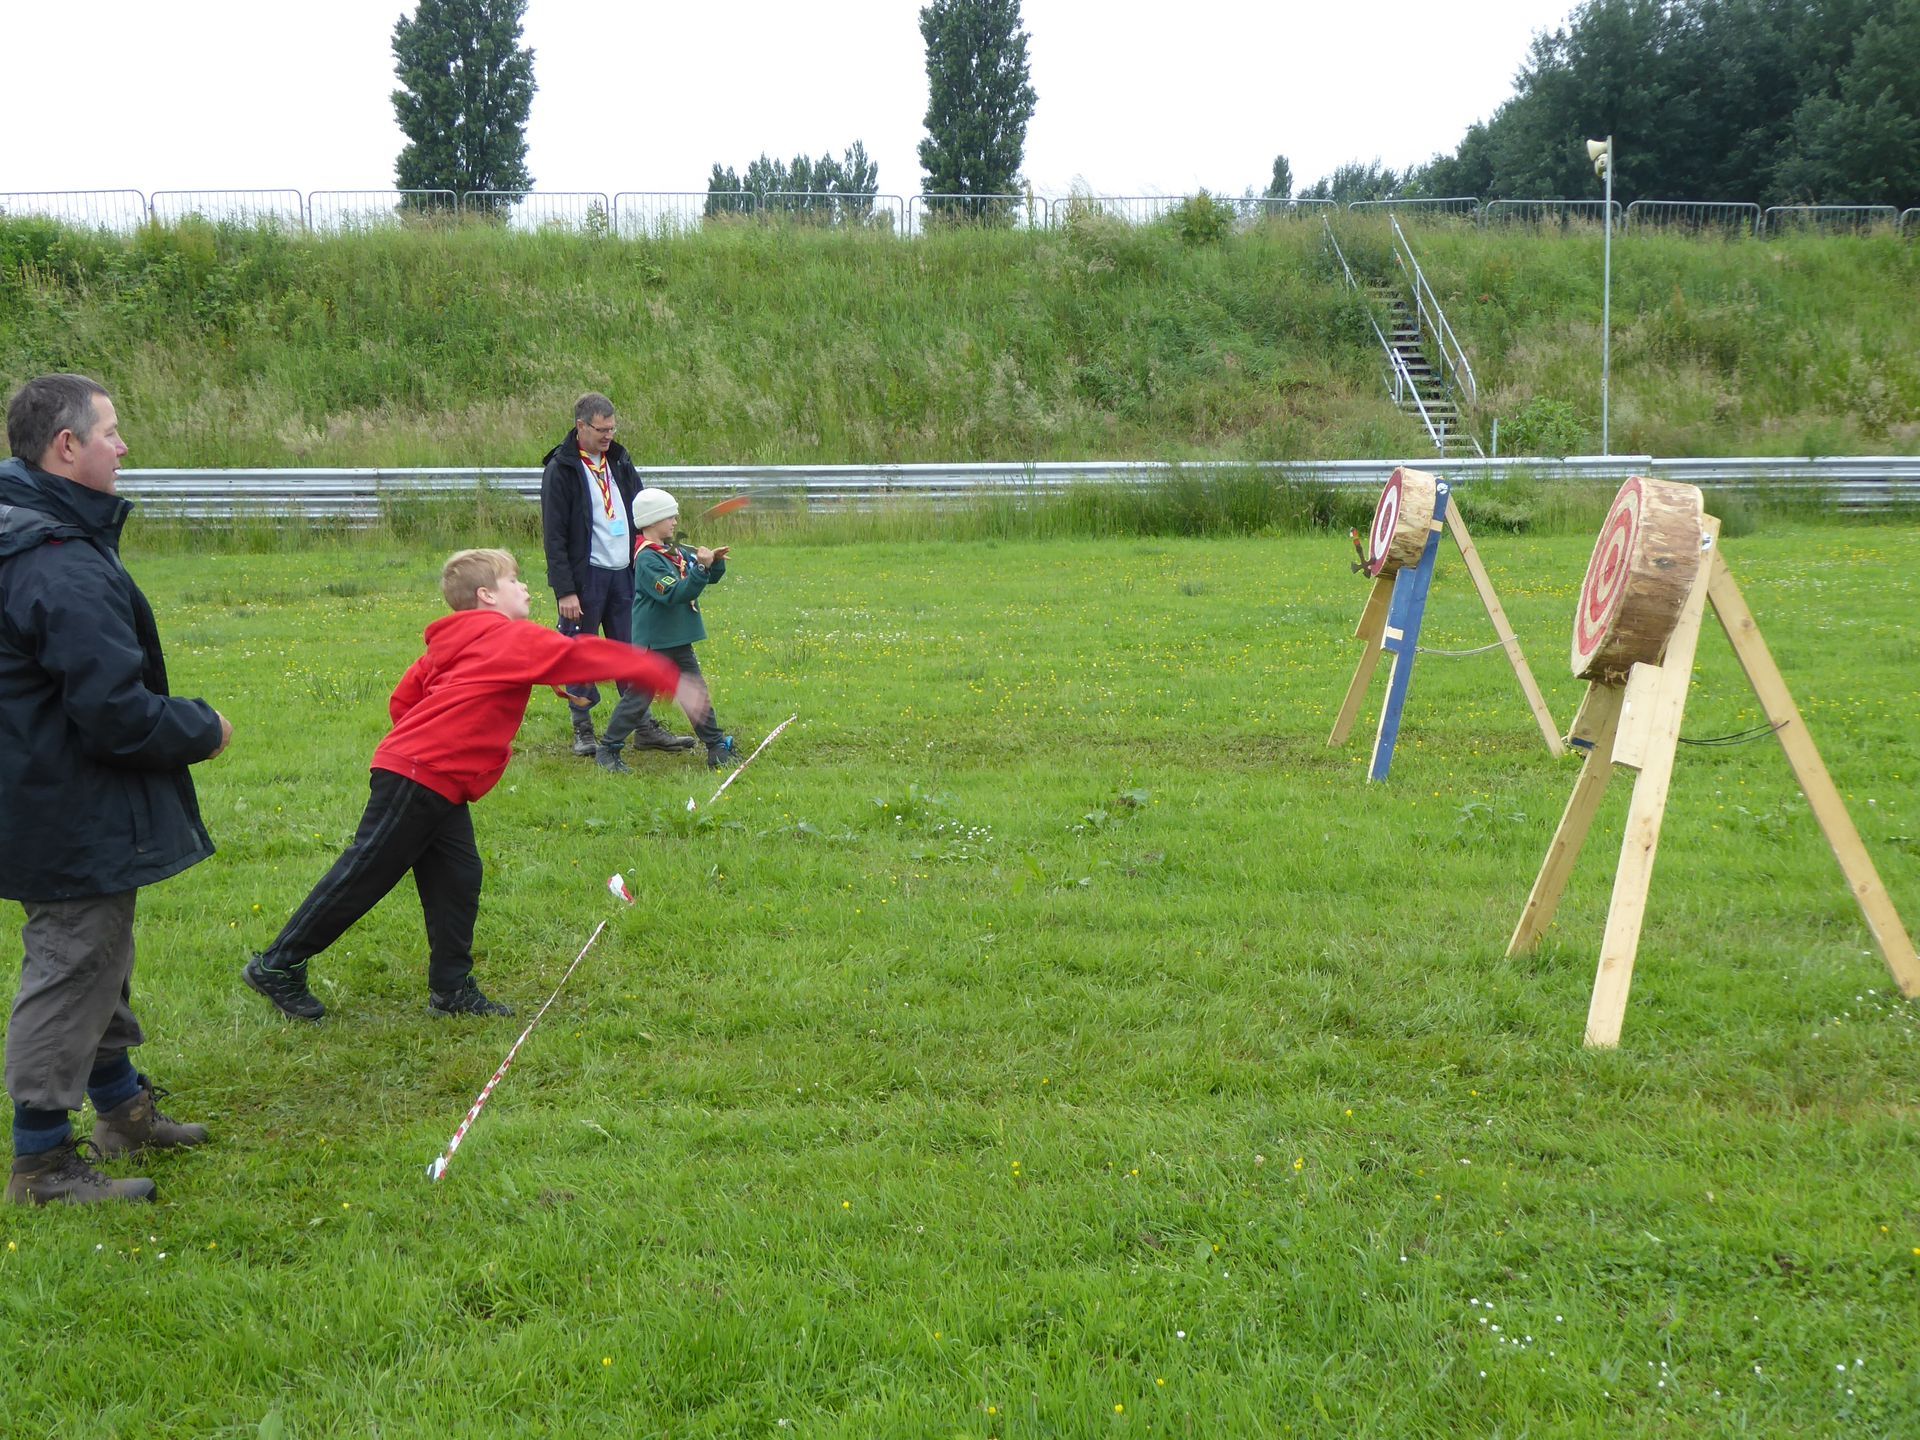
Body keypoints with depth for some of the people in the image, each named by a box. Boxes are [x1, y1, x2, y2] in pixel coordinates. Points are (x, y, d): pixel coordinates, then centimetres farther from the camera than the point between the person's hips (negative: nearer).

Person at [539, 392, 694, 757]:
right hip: (585, 576, -6)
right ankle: (583, 730, 12)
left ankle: (645, 727, 13)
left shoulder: (619, 461, 11)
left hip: (624, 573, 6)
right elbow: (554, 536, -11)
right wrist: (565, 590, -15)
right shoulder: (561, 470, -8)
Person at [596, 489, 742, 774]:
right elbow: (673, 594, -26)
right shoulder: (647, 559, -18)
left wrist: (715, 562, -5)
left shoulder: (676, 552, 9)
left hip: (678, 642, 8)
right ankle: (608, 749, 8)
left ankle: (717, 747, 18)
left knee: (697, 692, 12)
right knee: (638, 696, -2)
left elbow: (710, 578, 16)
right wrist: (700, 567, -28)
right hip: (653, 643, -8)